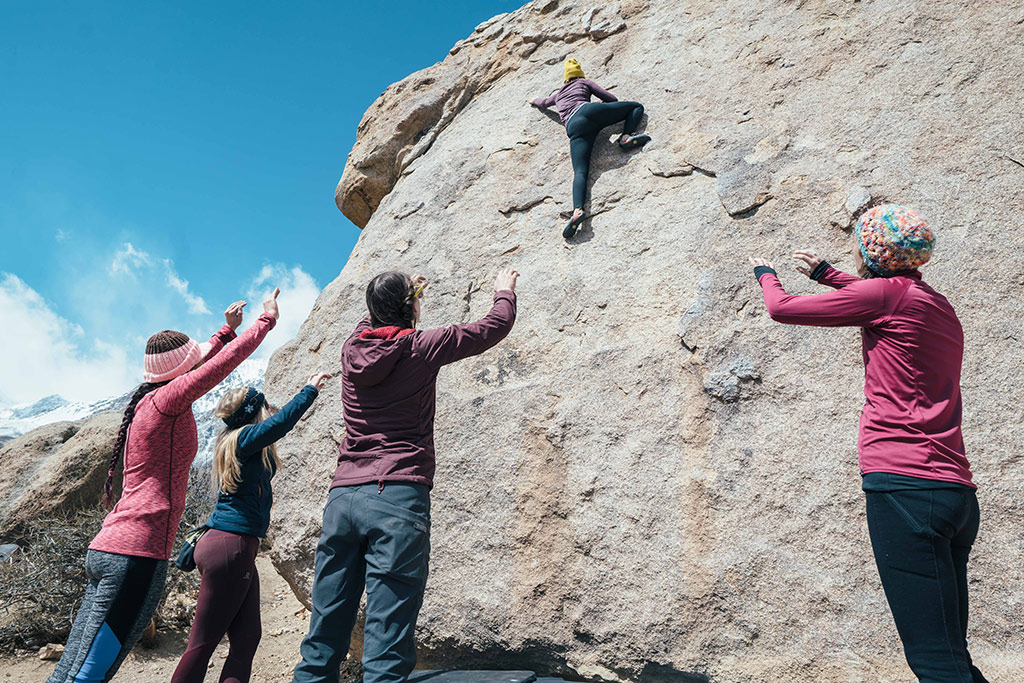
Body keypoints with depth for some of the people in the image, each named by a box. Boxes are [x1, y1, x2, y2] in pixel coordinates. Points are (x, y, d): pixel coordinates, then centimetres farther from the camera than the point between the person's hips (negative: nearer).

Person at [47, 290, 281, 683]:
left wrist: (227, 330, 42)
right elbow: (227, 360, -5)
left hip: (105, 548, 9)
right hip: (136, 554, -9)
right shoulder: (167, 399, -8)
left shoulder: (145, 402, 17)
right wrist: (267, 319, 8)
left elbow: (195, 368, 33)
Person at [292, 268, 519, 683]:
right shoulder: (420, 347, -1)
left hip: (343, 496, 6)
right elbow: (495, 326, 12)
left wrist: (402, 292, 52)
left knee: (323, 637, 9)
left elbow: (376, 319, 37)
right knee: (387, 642, -5)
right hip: (396, 499, -5)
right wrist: (504, 290, 32)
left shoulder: (353, 348, 11)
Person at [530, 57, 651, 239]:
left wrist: (535, 101, 81)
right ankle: (626, 137, -15)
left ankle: (577, 210, -42)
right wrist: (601, 102, 45)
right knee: (637, 106, 15)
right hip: (589, 111, -2)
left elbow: (544, 102, 59)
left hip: (574, 127, 2)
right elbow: (612, 99, 24)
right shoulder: (584, 82, 29)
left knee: (580, 171, -15)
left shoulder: (559, 93, 38)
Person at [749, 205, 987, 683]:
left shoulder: (886, 292, -4)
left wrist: (765, 275, 24)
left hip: (904, 484, -9)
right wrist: (826, 274, 51)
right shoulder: (938, 305, 21)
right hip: (955, 489, 9)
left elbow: (782, 308, 3)